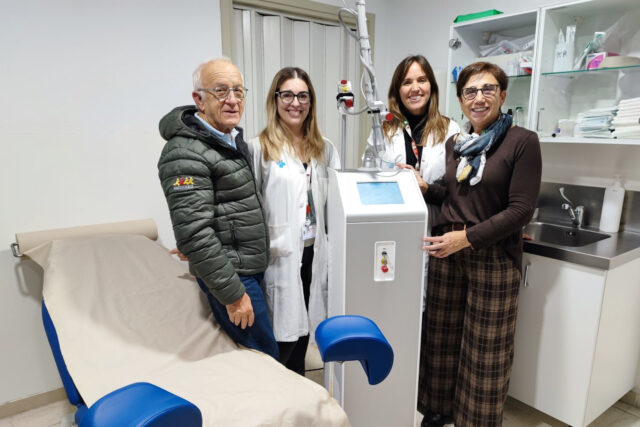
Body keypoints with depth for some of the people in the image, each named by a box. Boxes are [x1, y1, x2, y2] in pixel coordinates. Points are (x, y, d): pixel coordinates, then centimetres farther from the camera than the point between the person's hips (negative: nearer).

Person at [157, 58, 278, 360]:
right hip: (232, 275, -9)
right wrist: (232, 294, -20)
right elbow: (194, 234, -25)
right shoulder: (185, 155, -21)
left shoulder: (233, 137, 9)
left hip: (254, 267, 9)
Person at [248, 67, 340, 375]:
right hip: (280, 257, -5)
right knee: (284, 335, 4)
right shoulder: (259, 148, -7)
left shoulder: (324, 148, 10)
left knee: (302, 329, 20)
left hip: (315, 254, 5)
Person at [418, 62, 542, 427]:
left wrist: (467, 238, -20)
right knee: (442, 334, 14)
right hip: (447, 250, 5)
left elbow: (521, 210, -14)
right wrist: (423, 187, 0)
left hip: (494, 257, -5)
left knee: (485, 348, 7)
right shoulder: (455, 143, 10)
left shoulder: (522, 141, -8)